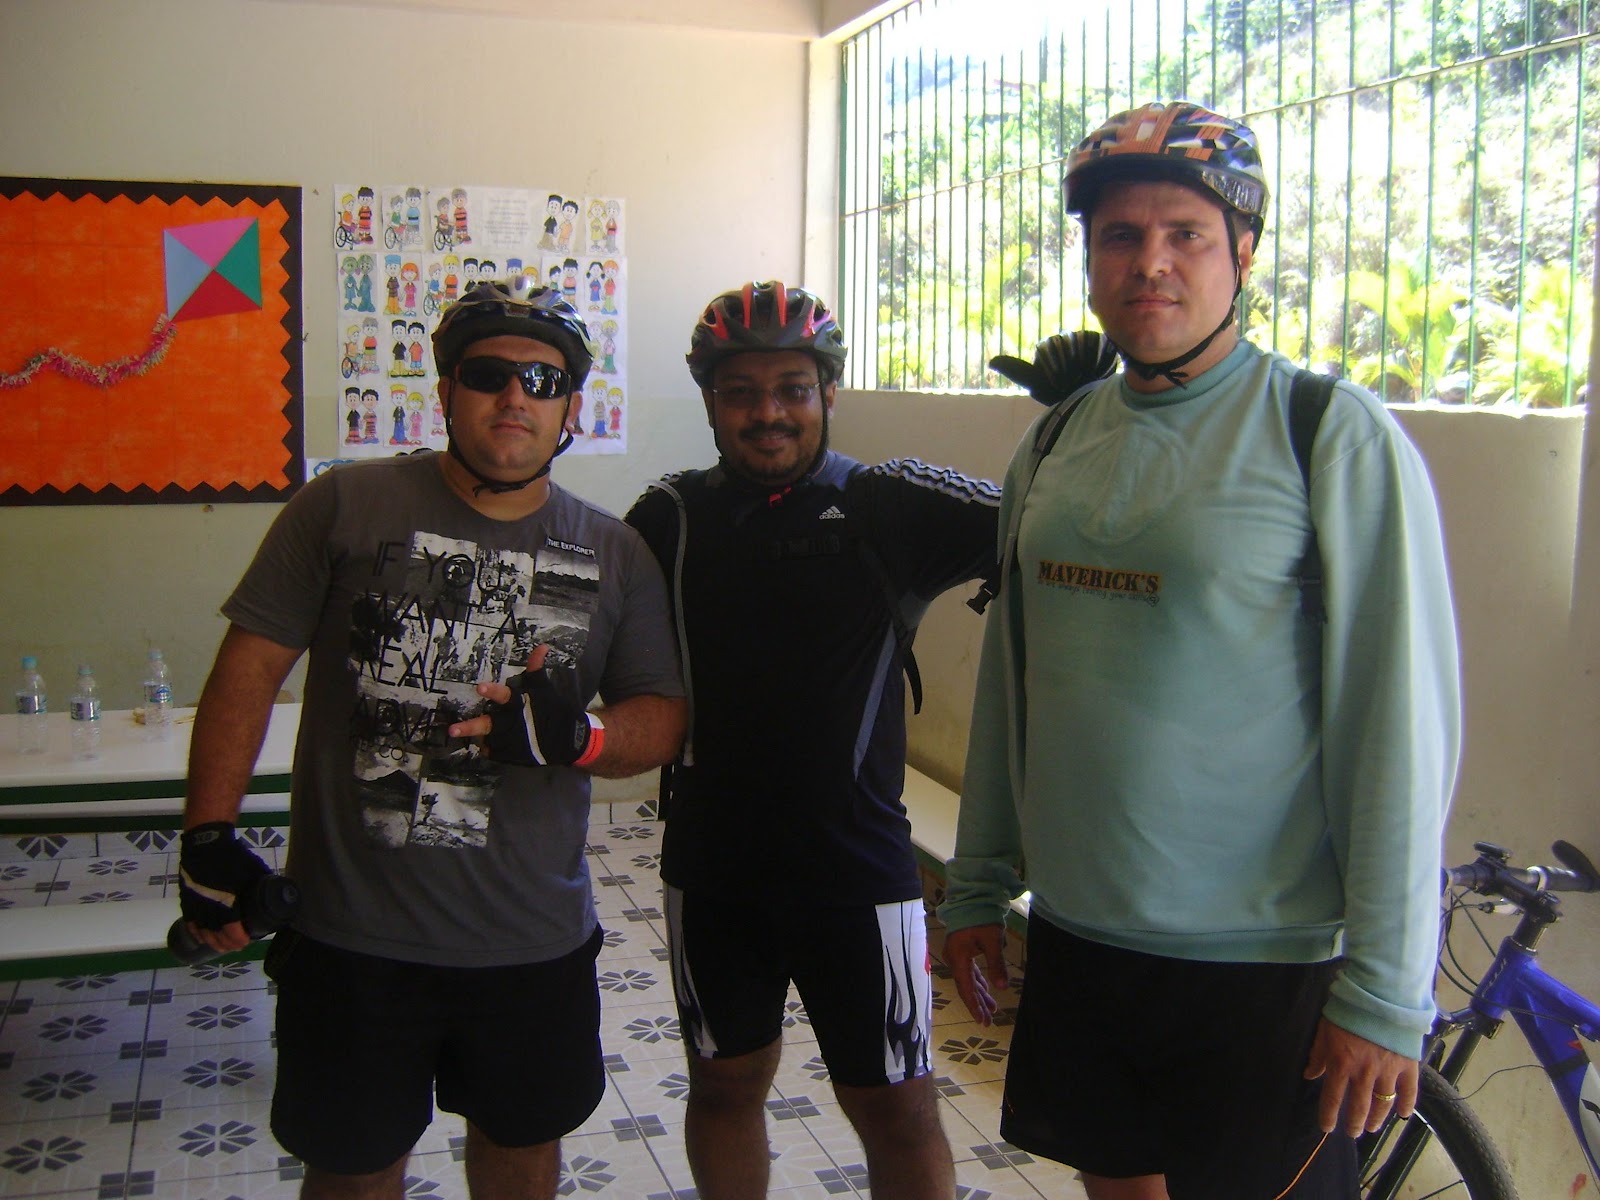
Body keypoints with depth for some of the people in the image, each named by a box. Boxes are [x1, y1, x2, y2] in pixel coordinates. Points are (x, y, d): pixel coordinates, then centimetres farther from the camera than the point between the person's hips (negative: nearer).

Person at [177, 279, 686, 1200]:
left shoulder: (616, 554, 3)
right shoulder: (346, 507, -5)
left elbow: (662, 716, 5)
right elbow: (251, 668, -4)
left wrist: (579, 736, -17)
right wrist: (209, 834, -10)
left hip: (535, 938, 3)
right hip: (354, 932, -2)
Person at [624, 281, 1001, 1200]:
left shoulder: (890, 505, -7)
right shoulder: (672, 516, 1)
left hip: (858, 867, -2)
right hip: (714, 865, 3)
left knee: (897, 1108, 8)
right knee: (726, 1083, 20)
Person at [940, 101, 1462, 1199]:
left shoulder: (1341, 436, -11)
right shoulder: (1056, 439, 6)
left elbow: (1402, 722, -13)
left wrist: (1386, 989, -14)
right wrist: (979, 886, 13)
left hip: (1263, 959, -5)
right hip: (1076, 934, 5)